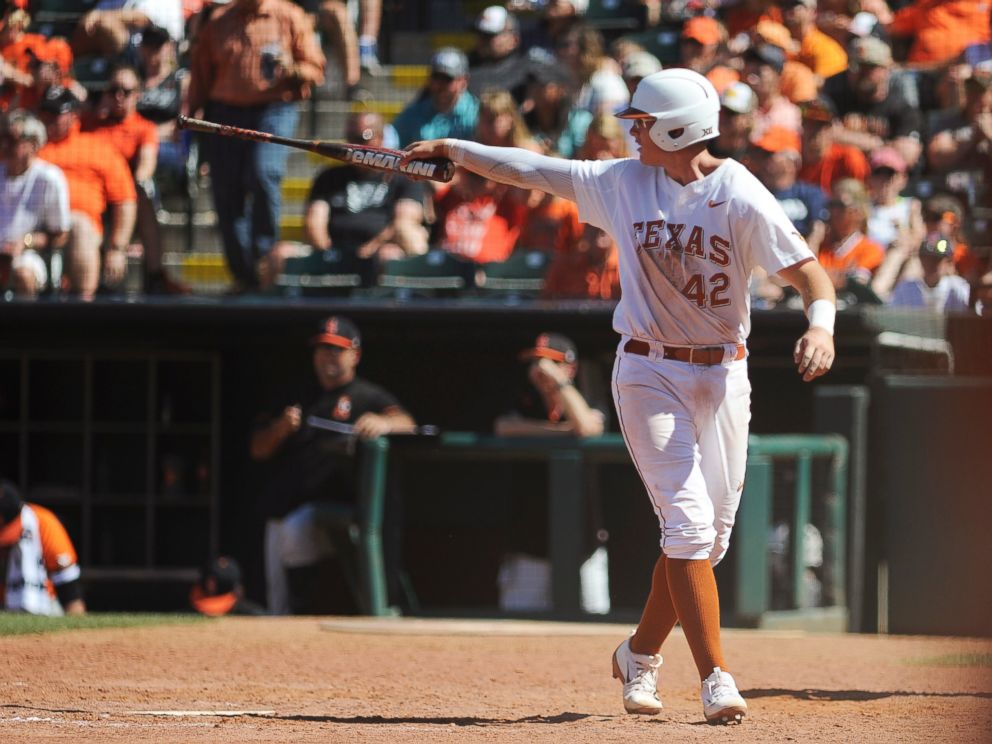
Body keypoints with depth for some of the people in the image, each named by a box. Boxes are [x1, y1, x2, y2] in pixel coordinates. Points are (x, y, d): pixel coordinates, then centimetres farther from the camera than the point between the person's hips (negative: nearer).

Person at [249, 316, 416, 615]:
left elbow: (406, 423, -15)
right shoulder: (298, 398, 21)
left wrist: (383, 423, -38)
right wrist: (281, 429, -5)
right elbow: (258, 449, 16)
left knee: (297, 532, -37)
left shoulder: (367, 397, 5)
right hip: (282, 513, 6)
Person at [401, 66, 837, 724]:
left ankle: (642, 652, 28)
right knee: (688, 521, -13)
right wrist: (455, 151, 8)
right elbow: (536, 172, 9)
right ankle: (716, 677, -15)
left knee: (709, 533, 6)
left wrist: (821, 325, -36)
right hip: (648, 373, 0)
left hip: (722, 374, 0)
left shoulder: (740, 197, -10)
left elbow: (808, 271, -17)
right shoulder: (623, 183, 1)